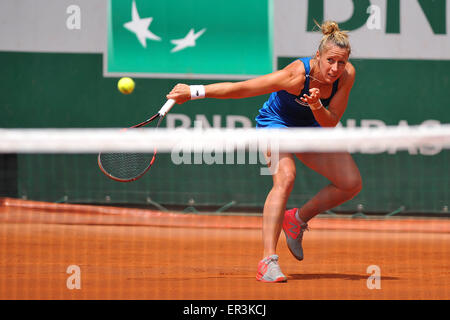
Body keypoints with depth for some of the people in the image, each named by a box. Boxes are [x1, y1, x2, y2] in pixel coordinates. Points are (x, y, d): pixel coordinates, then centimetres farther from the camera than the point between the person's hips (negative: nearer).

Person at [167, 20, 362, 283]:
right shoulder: (297, 75, -35)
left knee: (352, 183, -6)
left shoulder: (347, 75, -22)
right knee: (285, 177, -32)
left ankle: (298, 219, 18)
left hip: (311, 128, 6)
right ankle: (268, 261, -37)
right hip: (277, 121, -6)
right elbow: (242, 88, -30)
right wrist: (194, 91, -28)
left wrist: (317, 106, -39)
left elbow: (331, 123, -17)